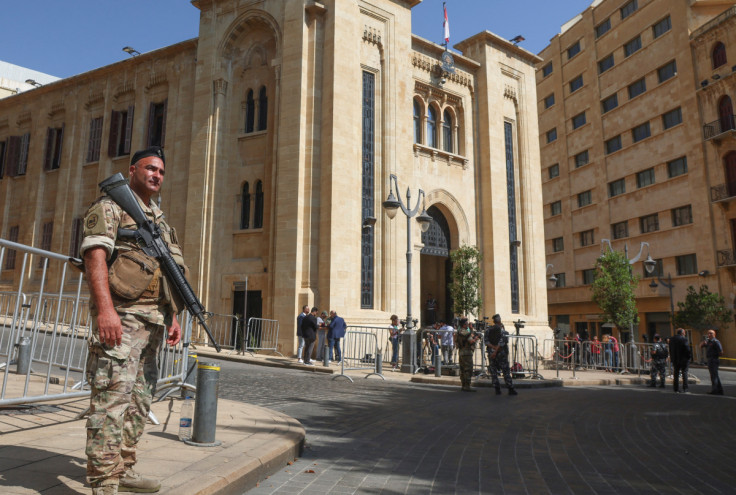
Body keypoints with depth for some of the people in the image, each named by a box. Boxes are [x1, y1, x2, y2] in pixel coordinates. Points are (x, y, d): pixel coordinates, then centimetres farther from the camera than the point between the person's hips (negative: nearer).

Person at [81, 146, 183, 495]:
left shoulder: (160, 220, 23)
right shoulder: (111, 206, 0)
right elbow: (95, 254, -15)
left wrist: (173, 317, 15)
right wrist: (105, 309, -26)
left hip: (153, 320, 8)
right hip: (121, 314, -8)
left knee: (140, 399, 12)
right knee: (113, 397, -10)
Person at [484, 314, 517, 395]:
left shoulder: (488, 329, 5)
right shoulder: (502, 329, -4)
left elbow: (485, 340, -6)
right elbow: (501, 342, -14)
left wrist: (493, 347, -12)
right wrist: (496, 351, -14)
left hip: (491, 352, 3)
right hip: (501, 352, -3)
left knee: (493, 372, 7)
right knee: (506, 371, 2)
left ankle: (497, 390, 3)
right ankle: (511, 389, 0)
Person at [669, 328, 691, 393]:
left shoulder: (671, 340, 7)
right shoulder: (684, 340, -12)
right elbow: (687, 349, -14)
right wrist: (689, 356, -1)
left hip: (675, 360, 5)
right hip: (683, 359, -5)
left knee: (676, 374, 8)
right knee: (684, 374, 4)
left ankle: (676, 389, 8)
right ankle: (685, 389, 3)